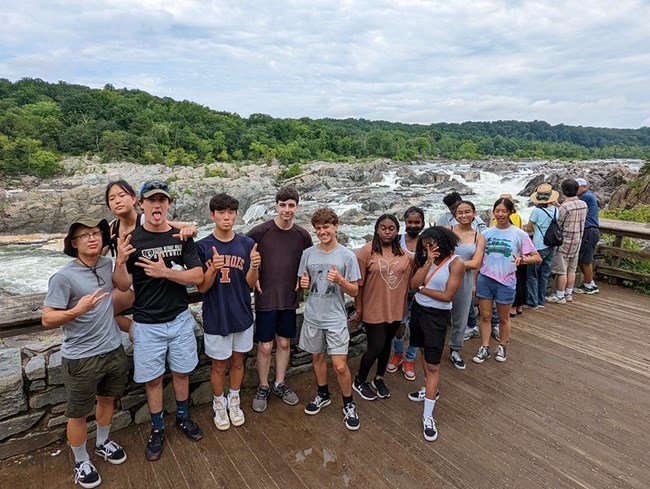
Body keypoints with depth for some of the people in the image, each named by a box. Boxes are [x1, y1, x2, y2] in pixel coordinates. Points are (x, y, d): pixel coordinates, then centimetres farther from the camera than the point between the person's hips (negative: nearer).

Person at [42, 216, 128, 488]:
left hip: (114, 350, 6)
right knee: (78, 414, 12)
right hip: (81, 358, -5)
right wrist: (77, 310, -31)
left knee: (107, 399, 24)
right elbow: (47, 320, -17)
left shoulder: (107, 265, -1)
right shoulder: (63, 277, -18)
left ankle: (102, 443, 48)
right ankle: (81, 463, 35)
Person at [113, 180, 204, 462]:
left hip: (180, 319, 2)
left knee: (181, 372, 17)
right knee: (152, 378, 12)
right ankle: (157, 429, 33)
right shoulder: (131, 240, -9)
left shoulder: (182, 237, -4)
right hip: (147, 324, -2)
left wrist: (164, 272, -21)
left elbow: (198, 276, -8)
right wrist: (120, 262, -29)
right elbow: (123, 286, -9)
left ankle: (183, 418, 40)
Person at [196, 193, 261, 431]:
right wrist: (213, 268, -30)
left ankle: (234, 401, 40)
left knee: (238, 361, 18)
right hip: (216, 317, -2)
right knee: (219, 365, 13)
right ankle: (219, 405, 37)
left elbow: (251, 284, -5)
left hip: (242, 315, 2)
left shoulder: (247, 244, -5)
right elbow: (201, 287, -10)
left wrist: (254, 266, -26)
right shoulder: (203, 247, -10)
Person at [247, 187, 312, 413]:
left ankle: (280, 384, 34)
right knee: (265, 346, 5)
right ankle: (263, 387, 27)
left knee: (284, 343, 15)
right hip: (265, 299, -3)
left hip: (289, 299, 3)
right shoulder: (260, 232, -12)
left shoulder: (302, 235, -1)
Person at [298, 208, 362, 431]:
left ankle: (348, 404, 21)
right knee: (317, 356, 18)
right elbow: (303, 283, 10)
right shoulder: (308, 253, 0)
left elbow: (354, 291, -6)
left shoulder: (347, 256, -9)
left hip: (336, 318, -3)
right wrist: (303, 283, -13)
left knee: (340, 366, -4)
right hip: (312, 316, 4)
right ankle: (323, 395, 42)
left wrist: (340, 280, -24)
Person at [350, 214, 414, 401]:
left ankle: (379, 379, 40)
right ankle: (359, 382, 26)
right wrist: (358, 310, -8)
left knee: (387, 345, 17)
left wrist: (405, 308, 4)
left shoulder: (405, 253, 0)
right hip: (374, 310, -4)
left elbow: (408, 282, 7)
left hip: (395, 309, 4)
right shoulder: (367, 251, -13)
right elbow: (358, 284, -10)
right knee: (376, 347, 1)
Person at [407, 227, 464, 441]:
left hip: (437, 316, -6)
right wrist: (428, 262, -16)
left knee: (433, 364, -3)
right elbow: (414, 284, -9)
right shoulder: (425, 260, 3)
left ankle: (428, 416, 3)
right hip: (418, 309, 6)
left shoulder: (456, 263, -14)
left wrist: (422, 289, -8)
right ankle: (430, 389, 42)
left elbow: (447, 296, -17)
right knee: (424, 351, 20)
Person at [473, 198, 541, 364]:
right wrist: (473, 281, 6)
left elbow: (537, 258, -6)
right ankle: (484, 348, 22)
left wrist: (523, 259, -27)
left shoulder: (519, 234, -6)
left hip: (506, 282, -2)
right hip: (485, 279, 2)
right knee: (485, 316, 8)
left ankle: (502, 347, 34)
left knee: (503, 318, 14)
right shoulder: (486, 233, 2)